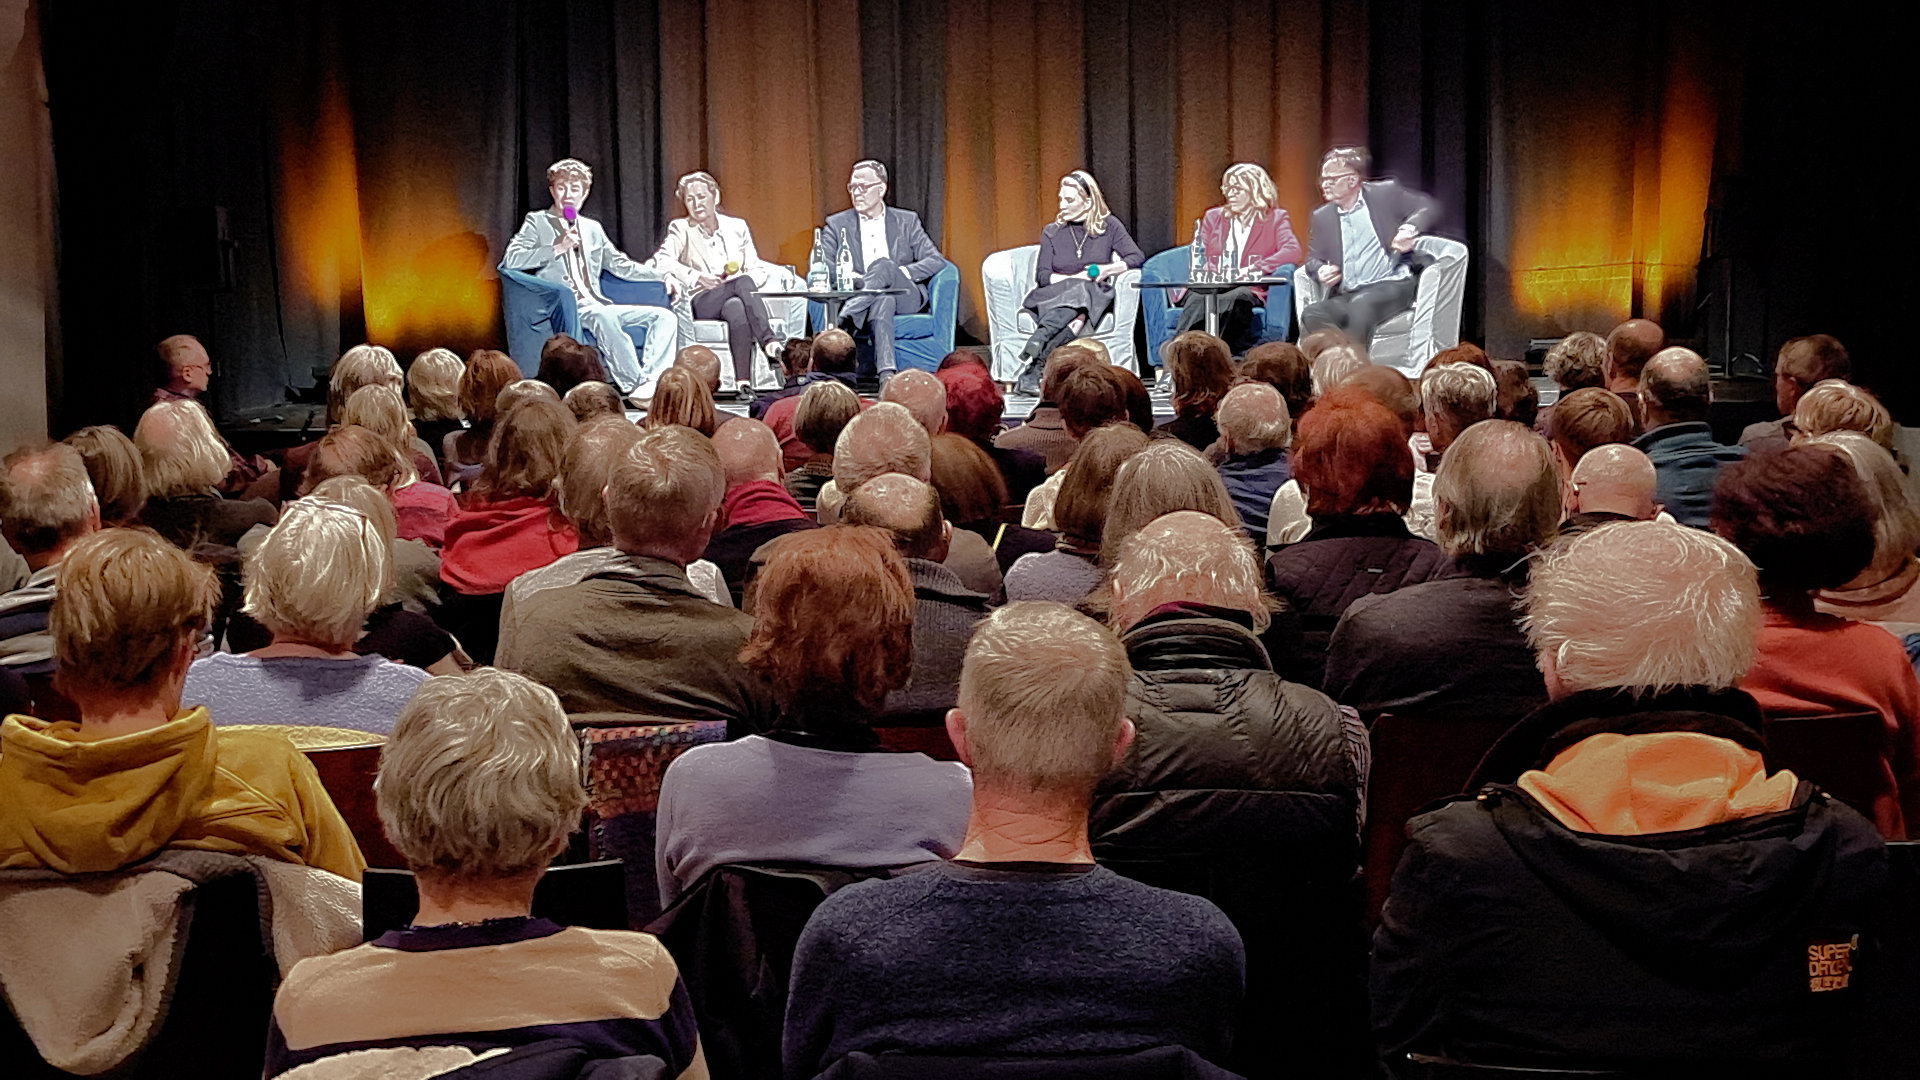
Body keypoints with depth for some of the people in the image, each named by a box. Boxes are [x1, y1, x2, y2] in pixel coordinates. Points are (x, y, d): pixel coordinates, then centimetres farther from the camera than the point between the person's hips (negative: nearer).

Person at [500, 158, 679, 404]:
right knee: (603, 316, -39)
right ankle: (636, 385, -41)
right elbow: (511, 260, -3)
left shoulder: (593, 228, 27)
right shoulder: (537, 222, 12)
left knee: (665, 316, -14)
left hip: (599, 305, 6)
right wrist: (558, 248, -7)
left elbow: (621, 265, 30)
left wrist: (663, 276, 18)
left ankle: (651, 380, -33)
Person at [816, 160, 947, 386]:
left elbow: (937, 261, 6)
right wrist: (856, 279, -16)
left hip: (904, 297, 1)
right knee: (882, 301, -39)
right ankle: (886, 374, -55)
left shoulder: (907, 221, 16)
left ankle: (844, 320, -46)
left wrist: (901, 272, -11)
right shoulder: (837, 224, 15)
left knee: (885, 265, -33)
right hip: (858, 297, 0)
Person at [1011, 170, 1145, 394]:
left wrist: (1106, 270, -11)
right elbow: (1042, 276, 3)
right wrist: (1079, 278, -11)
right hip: (1055, 295, 1)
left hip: (1095, 296, -1)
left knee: (1081, 294, -38)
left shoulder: (1109, 226, 10)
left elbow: (1138, 257, 3)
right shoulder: (1052, 232, 12)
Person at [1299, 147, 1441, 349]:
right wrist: (1319, 271, -4)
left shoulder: (1386, 193, 7)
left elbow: (1429, 207, 9)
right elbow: (1312, 259, 21)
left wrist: (1410, 227, -12)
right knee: (1311, 314, -28)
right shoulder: (1321, 217, 17)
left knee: (1360, 305, -37)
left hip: (1391, 287, -4)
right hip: (1346, 298, 4)